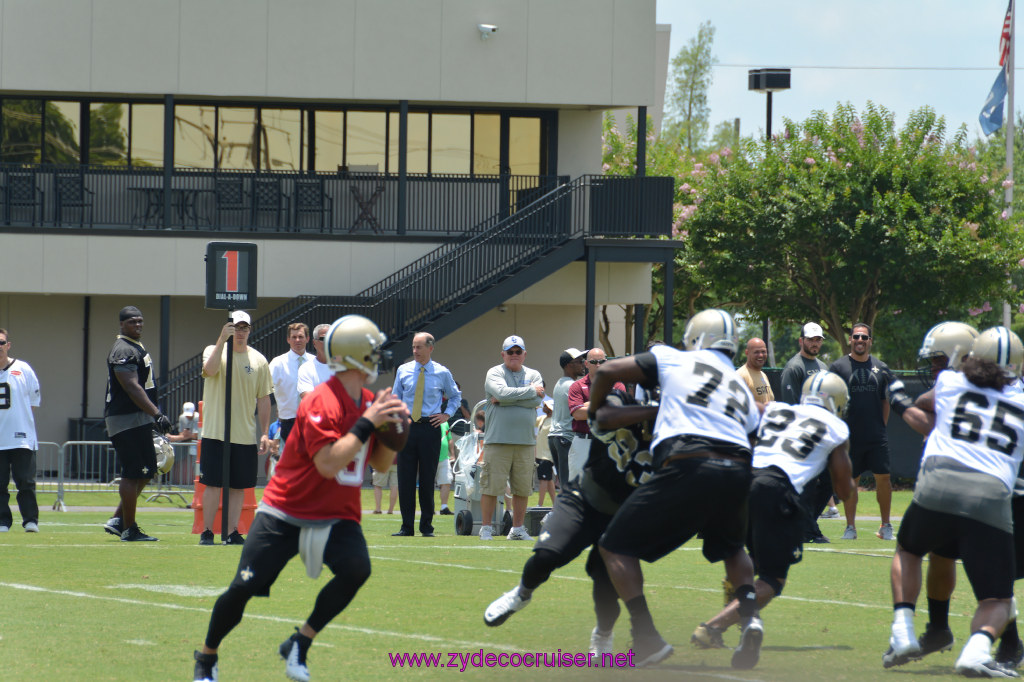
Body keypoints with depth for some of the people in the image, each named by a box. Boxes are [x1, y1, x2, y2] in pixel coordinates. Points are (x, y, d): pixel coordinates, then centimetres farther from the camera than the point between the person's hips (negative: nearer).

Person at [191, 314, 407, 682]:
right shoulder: (322, 403, -22)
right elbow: (329, 464, -31)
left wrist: (391, 428, -7)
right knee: (244, 587, -6)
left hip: (336, 516, 6)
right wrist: (366, 424, -27)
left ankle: (299, 645, -7)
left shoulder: (369, 403, 3)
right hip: (285, 513, -5)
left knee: (356, 568, -23)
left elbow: (381, 463, 12)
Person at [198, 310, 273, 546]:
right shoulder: (214, 351, 1)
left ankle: (233, 533, 10)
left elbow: (264, 398, 9)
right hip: (215, 432, -3)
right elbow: (210, 369, -23)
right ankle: (206, 533, 1)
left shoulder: (258, 360, 7)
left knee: (238, 486, 5)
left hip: (245, 435, 3)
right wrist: (222, 340, -29)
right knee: (213, 484, -4)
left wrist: (265, 433, 3)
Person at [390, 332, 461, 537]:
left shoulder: (442, 373, 5)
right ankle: (407, 526, 3)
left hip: (429, 428, -1)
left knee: (427, 478, 1)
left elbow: (455, 396, 20)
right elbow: (396, 399, 15)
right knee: (405, 477, -1)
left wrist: (447, 414, 5)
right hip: (407, 426, 1)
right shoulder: (403, 371, 9)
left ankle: (427, 526, 8)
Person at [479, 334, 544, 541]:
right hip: (497, 440, -3)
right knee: (491, 486, -5)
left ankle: (518, 529, 14)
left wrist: (503, 400, -8)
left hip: (526, 441, 3)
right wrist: (530, 391, -6)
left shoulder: (533, 375, 13)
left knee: (523, 487, 5)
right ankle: (486, 528, 2)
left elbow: (537, 400, -4)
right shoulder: (495, 373, 4)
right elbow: (502, 392, -15)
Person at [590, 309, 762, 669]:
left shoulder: (674, 360, 17)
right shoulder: (744, 391, 28)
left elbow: (606, 373, 18)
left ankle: (647, 639, -4)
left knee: (617, 547, 8)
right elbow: (750, 438, 21)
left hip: (688, 467, -5)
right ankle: (749, 616, 9)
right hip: (737, 472, 5)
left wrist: (594, 412, 35)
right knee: (731, 547, 35)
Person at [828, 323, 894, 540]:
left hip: (877, 437, 1)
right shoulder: (838, 367, 2)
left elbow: (886, 401, 15)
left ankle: (885, 525, 11)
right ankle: (850, 526, 12)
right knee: (850, 480, 3)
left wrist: (881, 427, 7)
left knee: (883, 477, -2)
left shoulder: (881, 368, 9)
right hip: (850, 437, -1)